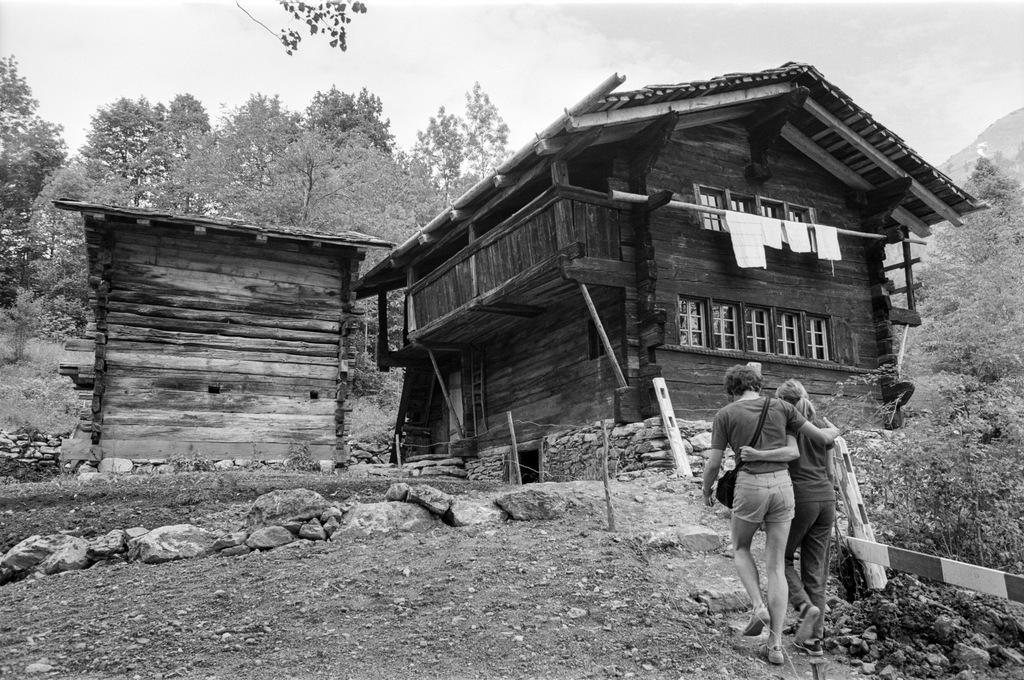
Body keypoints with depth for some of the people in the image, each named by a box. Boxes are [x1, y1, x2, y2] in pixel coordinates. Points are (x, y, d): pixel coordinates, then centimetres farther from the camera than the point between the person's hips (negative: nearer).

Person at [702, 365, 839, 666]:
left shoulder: (725, 414, 1)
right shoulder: (780, 406, 8)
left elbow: (713, 464, 0)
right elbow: (821, 438, 12)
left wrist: (706, 491, 20)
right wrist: (832, 432, 37)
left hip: (750, 488, -2)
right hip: (782, 487, 3)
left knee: (740, 548, 26)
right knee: (775, 566, 9)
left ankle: (758, 607, 4)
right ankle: (775, 645, 4)